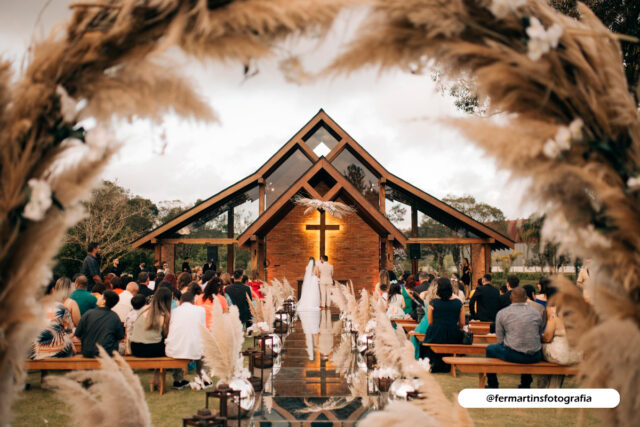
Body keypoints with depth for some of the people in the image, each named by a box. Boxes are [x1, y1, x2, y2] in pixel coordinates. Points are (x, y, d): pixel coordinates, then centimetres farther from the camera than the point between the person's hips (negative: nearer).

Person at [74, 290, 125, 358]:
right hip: (109, 354, -2)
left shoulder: (88, 314, -6)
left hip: (88, 353, 2)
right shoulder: (115, 317, -6)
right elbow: (120, 338, 2)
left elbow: (78, 335, 0)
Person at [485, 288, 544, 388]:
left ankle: (492, 387, 32)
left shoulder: (502, 313, -1)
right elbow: (540, 335, 16)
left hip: (512, 355, -3)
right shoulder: (536, 314, 7)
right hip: (535, 357, 3)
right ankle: (525, 386, 48)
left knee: (490, 349, 25)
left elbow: (500, 340, 1)